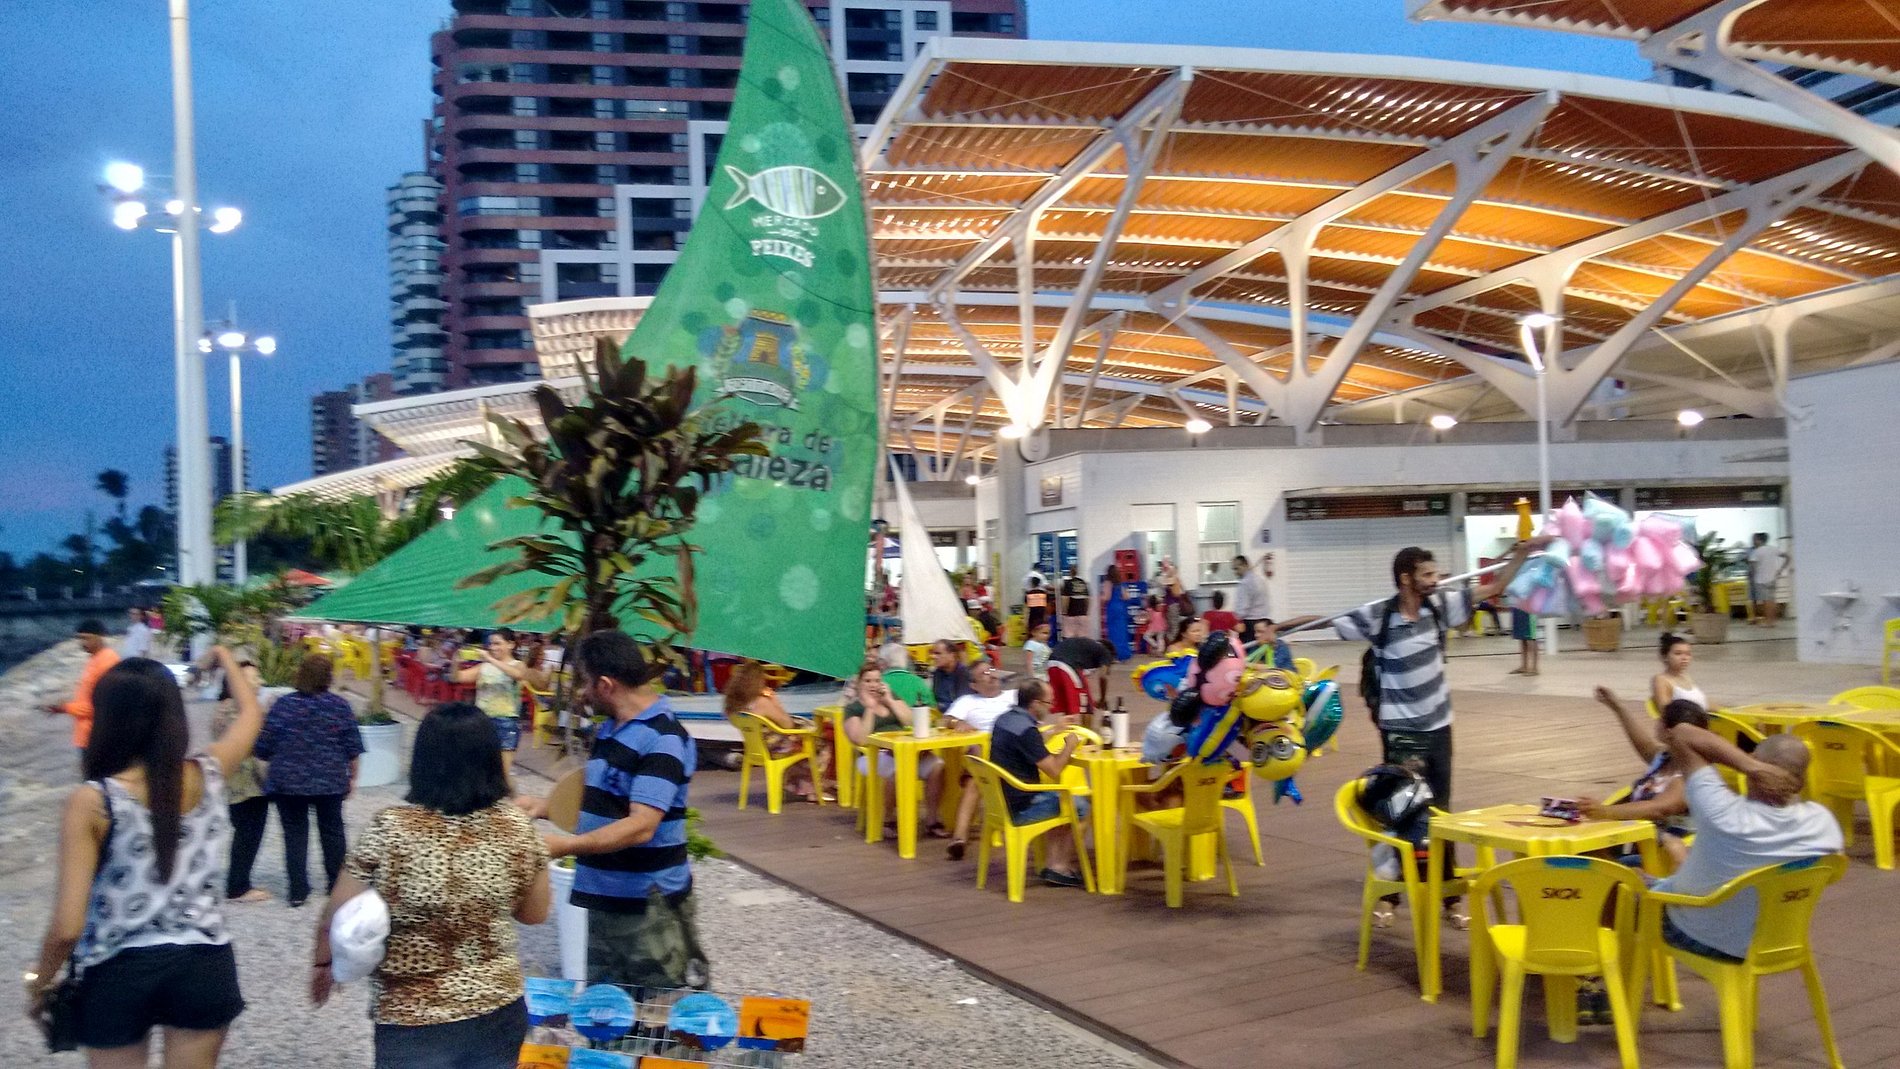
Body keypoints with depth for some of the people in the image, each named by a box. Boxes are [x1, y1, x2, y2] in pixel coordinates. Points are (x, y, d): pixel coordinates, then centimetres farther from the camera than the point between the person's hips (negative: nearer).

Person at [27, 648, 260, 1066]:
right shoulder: (207, 775, -7)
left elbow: (67, 927, -17)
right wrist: (224, 655, 32)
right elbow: (251, 713, 16)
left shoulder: (91, 801, -16)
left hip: (119, 973, -2)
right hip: (204, 965, 2)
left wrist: (40, 981, 1)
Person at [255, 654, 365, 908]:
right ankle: (336, 884, 25)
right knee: (332, 831, 15)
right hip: (330, 782, 1)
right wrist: (352, 776, 9)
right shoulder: (339, 705, -6)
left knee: (295, 834, 7)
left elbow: (264, 747, -4)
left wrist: (274, 770, 15)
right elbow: (353, 747, -3)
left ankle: (298, 890, 6)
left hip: (288, 782, -1)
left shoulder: (283, 704, -7)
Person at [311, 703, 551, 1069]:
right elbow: (535, 913, 4)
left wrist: (322, 960, 13)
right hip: (498, 1013, 3)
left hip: (414, 1024, -3)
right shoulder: (517, 828, -9)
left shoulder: (389, 830, -17)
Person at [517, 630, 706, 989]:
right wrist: (546, 807, 12)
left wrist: (565, 846, -29)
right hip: (600, 898, 9)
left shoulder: (663, 740, -18)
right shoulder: (610, 731, 11)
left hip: (650, 906, -9)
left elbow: (641, 827, -26)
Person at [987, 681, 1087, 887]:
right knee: (1081, 807, 4)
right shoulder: (1026, 729, -24)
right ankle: (1060, 867, 12)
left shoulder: (1004, 719, 5)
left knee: (1059, 800, 28)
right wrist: (1069, 746, -5)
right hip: (1018, 809, -9)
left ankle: (1053, 862, 20)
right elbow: (1054, 771, -20)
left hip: (1002, 800, 9)